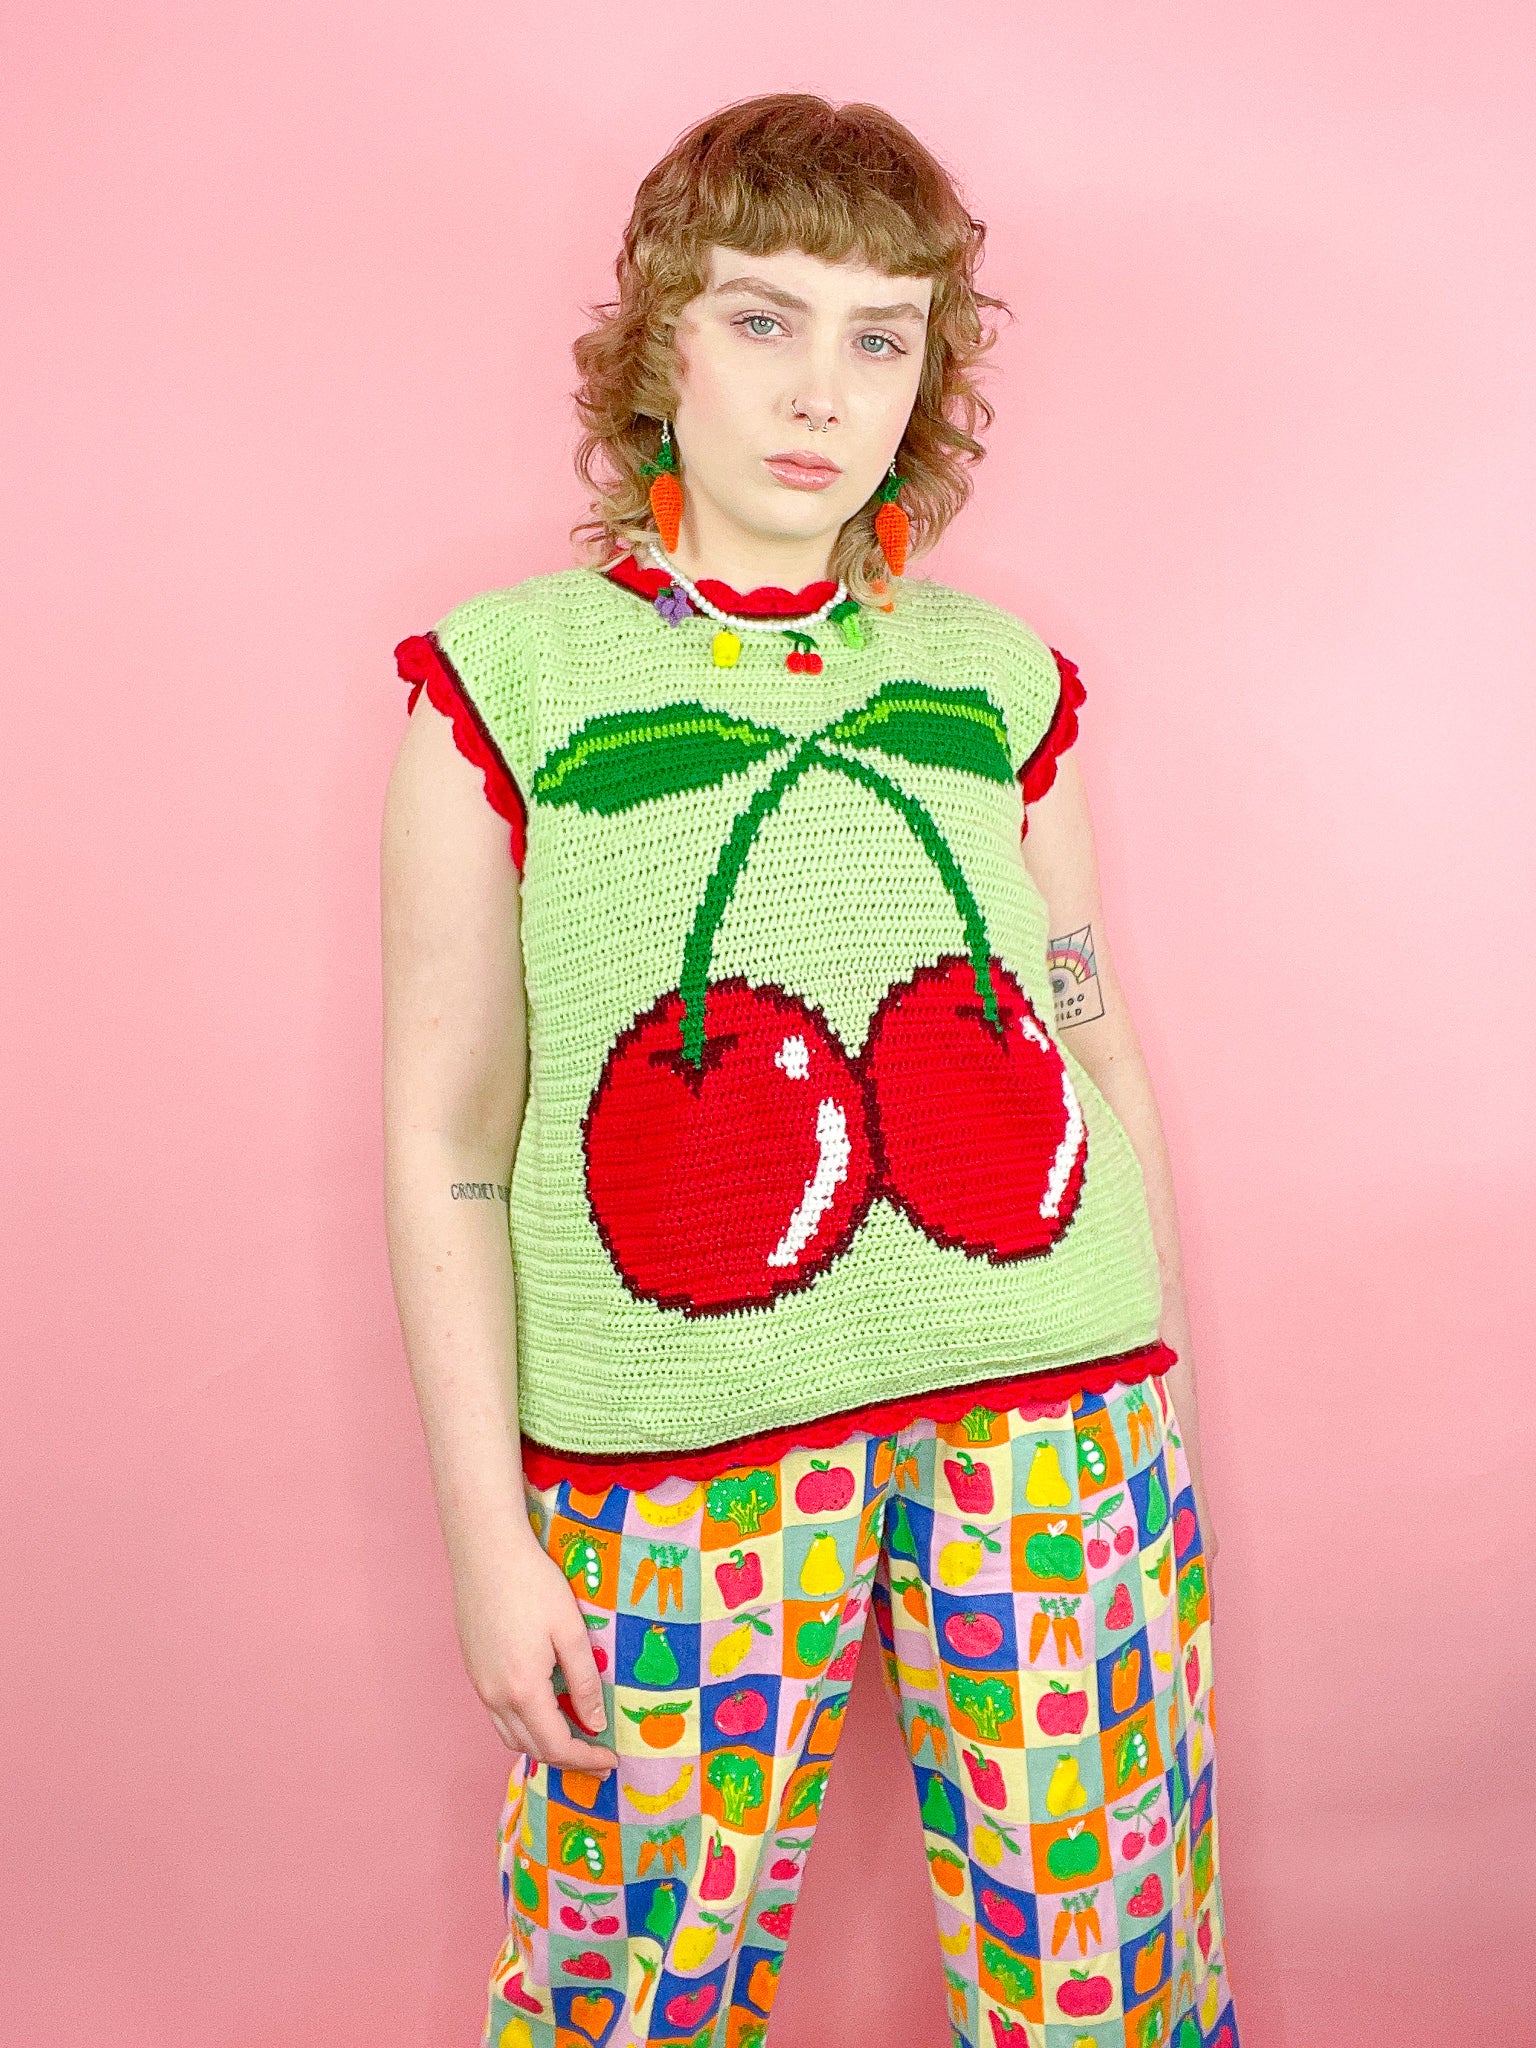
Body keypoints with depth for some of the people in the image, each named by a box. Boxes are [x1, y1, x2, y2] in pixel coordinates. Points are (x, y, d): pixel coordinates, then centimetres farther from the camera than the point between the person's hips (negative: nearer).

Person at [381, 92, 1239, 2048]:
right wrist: (486, 1528, -3)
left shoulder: (1000, 678, 8)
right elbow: (446, 1131, -1)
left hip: (1055, 1406, 3)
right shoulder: (509, 675, 0)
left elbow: (1105, 1059, 12)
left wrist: (1167, 1412, 11)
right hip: (676, 1443, -2)